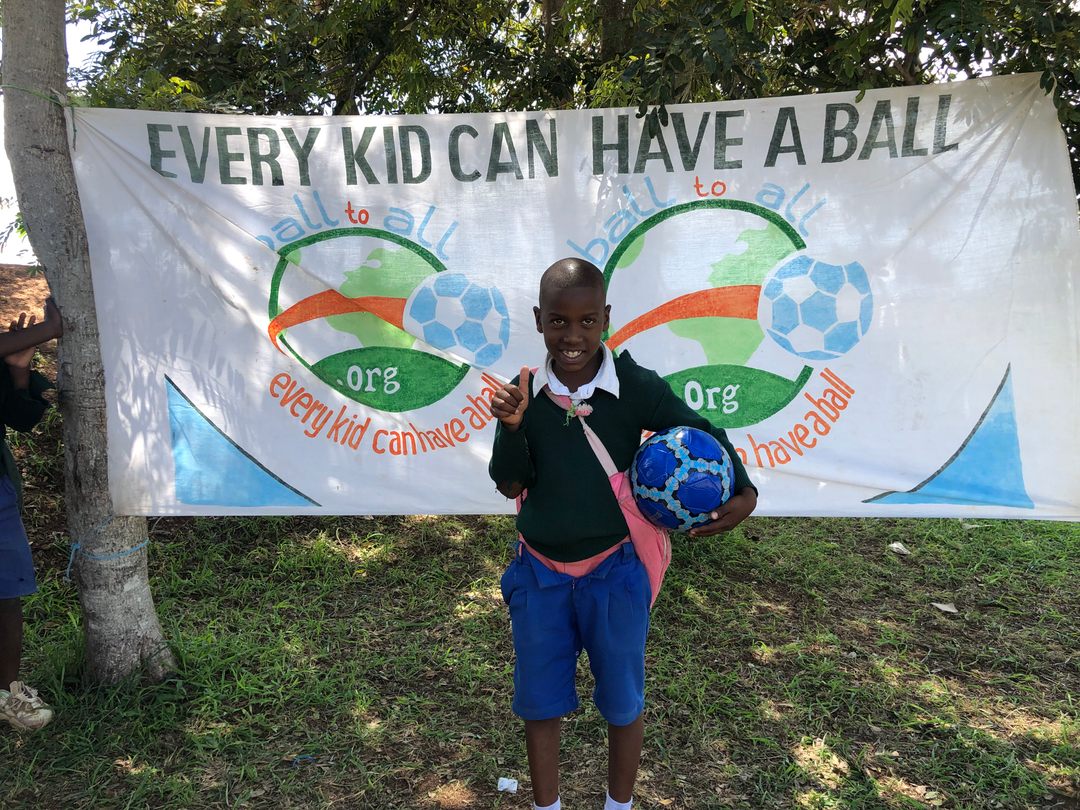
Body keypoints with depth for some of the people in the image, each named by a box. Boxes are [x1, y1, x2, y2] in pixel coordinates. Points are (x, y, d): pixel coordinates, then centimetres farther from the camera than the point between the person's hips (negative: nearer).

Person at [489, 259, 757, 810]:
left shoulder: (637, 389, -16)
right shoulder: (523, 393, -10)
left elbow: (703, 433, -4)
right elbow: (510, 485, -8)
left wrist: (742, 492, -20)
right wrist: (511, 426, -25)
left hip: (613, 572, -1)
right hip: (539, 575, 2)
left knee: (622, 704, 18)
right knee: (539, 703, 17)